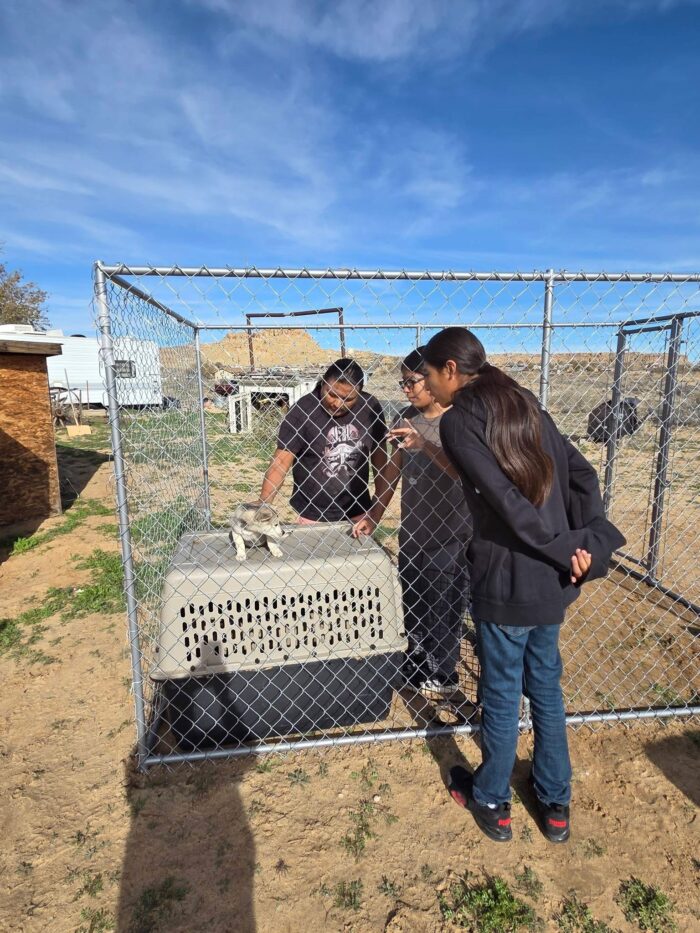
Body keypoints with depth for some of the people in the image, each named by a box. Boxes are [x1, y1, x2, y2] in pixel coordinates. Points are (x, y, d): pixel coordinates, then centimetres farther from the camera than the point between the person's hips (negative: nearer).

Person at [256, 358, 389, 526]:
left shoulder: (370, 407, -6)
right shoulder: (303, 411, -17)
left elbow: (379, 453, 4)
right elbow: (281, 461, -17)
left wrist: (380, 498, 4)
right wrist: (262, 506, -25)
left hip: (358, 511, 3)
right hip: (313, 514, -3)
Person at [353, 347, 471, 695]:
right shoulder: (407, 418, 3)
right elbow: (394, 467, 9)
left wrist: (424, 444, -38)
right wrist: (374, 515, 8)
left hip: (448, 535, -6)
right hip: (411, 530, 6)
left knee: (443, 608, 10)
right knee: (411, 603, 19)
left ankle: (442, 676, 32)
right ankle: (415, 667, 41)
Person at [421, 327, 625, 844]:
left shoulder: (458, 419, -13)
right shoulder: (524, 403, 9)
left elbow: (506, 502, -21)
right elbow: (582, 472, 6)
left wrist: (565, 549, -12)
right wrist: (591, 543, 0)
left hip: (506, 581, -7)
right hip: (553, 580, 7)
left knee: (502, 696, 13)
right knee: (547, 689, 21)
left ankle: (492, 802, 36)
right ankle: (556, 805, 39)